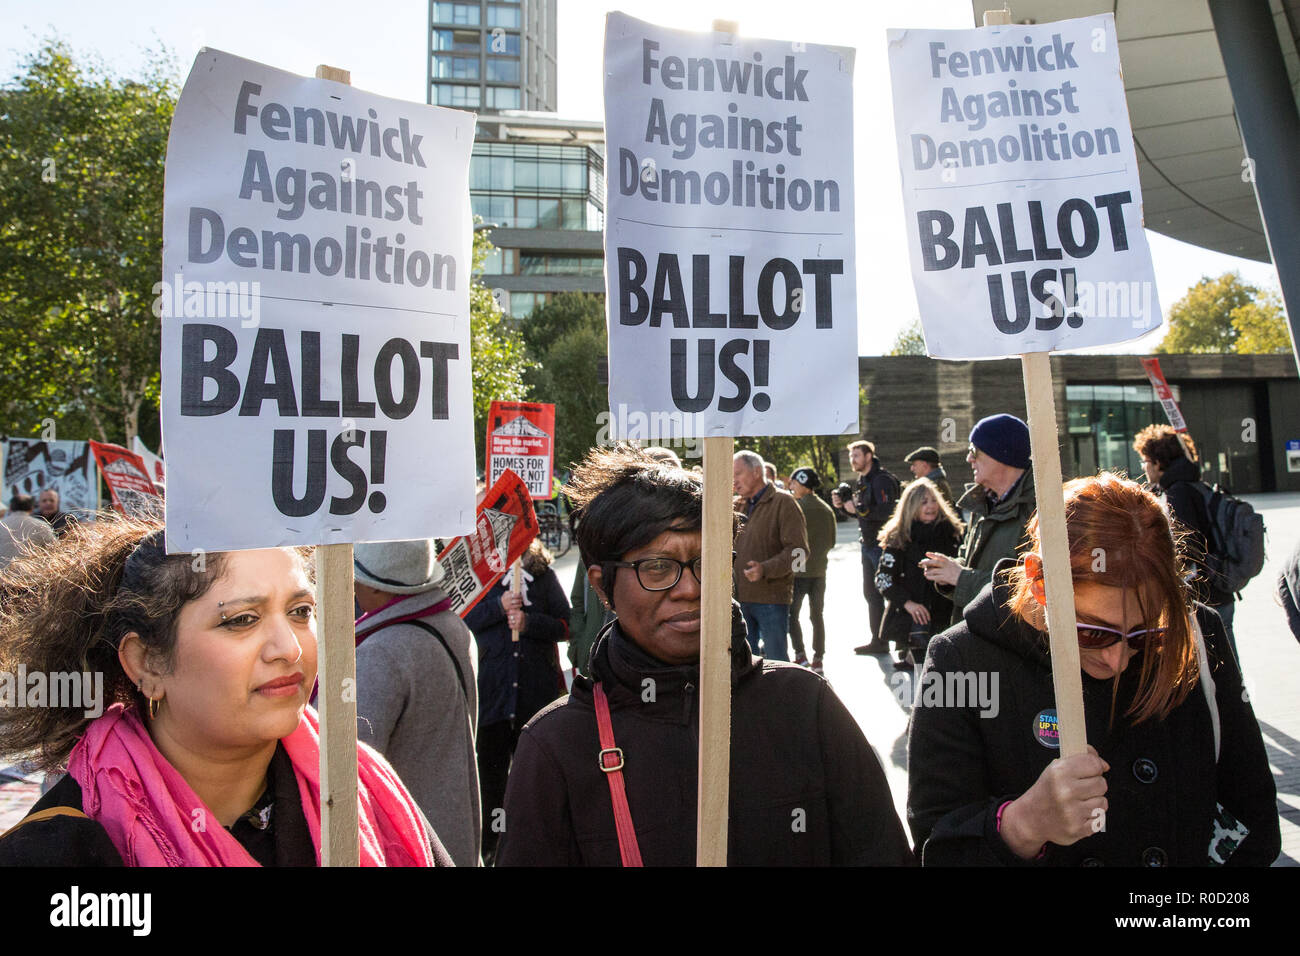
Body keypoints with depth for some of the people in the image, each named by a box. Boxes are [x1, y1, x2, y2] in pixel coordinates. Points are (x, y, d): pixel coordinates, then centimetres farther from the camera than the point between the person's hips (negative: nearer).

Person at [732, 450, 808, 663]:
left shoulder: (783, 502, -6)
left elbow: (798, 549, -14)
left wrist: (765, 569, -25)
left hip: (771, 598, -7)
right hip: (741, 597, 7)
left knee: (776, 661, -1)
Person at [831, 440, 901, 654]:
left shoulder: (882, 480, -15)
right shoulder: (861, 481, 14)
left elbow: (888, 512, -26)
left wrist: (859, 508, -26)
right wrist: (843, 505, 5)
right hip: (868, 545, 10)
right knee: (871, 593, 15)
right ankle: (878, 640, 25)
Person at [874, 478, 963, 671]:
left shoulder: (951, 532, 5)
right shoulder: (898, 538, -1)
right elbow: (883, 577, -3)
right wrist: (907, 602, -15)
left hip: (944, 614, 2)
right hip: (910, 617, -2)